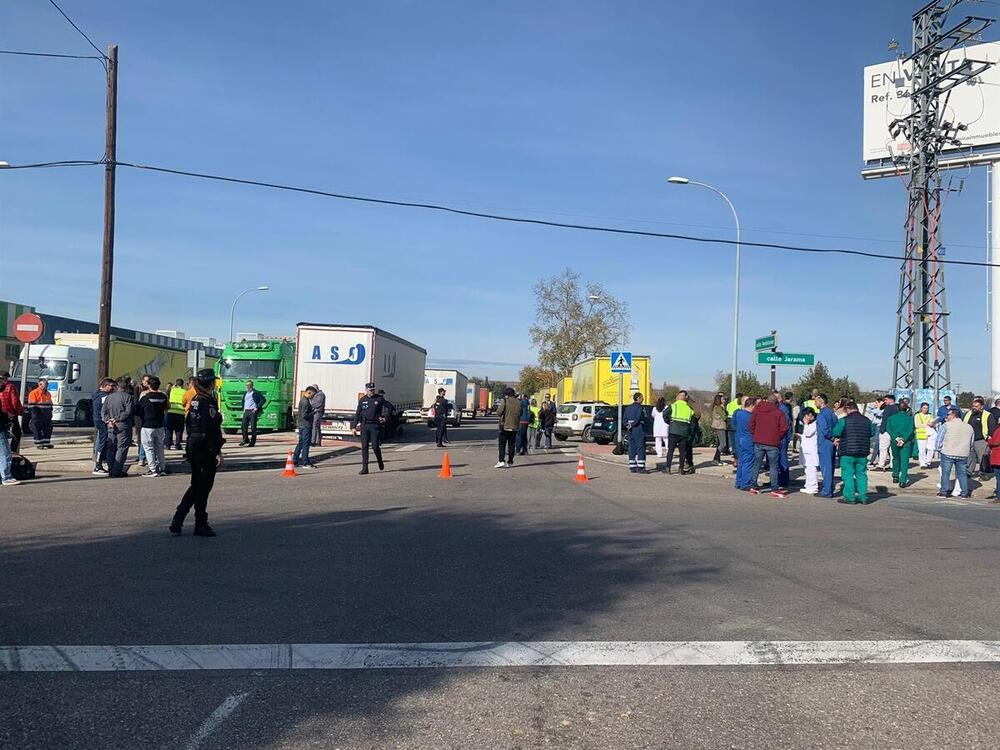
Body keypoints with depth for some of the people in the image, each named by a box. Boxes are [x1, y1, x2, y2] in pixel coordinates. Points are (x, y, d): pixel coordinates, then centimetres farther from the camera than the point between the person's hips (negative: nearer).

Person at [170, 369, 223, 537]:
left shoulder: (194, 401, 11)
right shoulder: (208, 403, -17)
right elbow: (211, 430, -22)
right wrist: (217, 452, -21)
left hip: (193, 449, 9)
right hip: (206, 452, -9)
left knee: (196, 486, 18)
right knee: (203, 488, 1)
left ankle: (177, 521, 14)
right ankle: (201, 525, 10)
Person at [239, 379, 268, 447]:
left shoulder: (256, 393, -2)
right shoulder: (245, 393, 19)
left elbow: (263, 400, -9)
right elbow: (243, 401, 35)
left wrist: (257, 407, -11)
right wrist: (243, 408, 18)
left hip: (253, 411, -6)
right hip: (246, 411, 6)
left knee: (253, 427, -4)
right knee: (243, 426, 0)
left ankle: (252, 442, 1)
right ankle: (245, 440, 13)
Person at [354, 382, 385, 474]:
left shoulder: (379, 399, 1)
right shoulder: (362, 400, 9)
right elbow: (357, 414, 12)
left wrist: (384, 418, -5)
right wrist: (354, 426, 7)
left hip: (375, 426, -2)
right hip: (364, 426, 3)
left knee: (375, 446, -4)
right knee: (364, 447, -1)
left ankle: (380, 463, 24)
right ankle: (364, 468, 2)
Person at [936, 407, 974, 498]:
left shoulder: (946, 425, -7)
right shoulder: (969, 427, 10)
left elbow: (939, 439, -5)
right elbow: (971, 443, 16)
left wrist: (939, 449, 7)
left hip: (947, 454, -4)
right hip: (963, 455, 4)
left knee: (945, 473, 2)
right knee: (962, 473, 12)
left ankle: (943, 492, 3)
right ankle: (964, 493, 14)